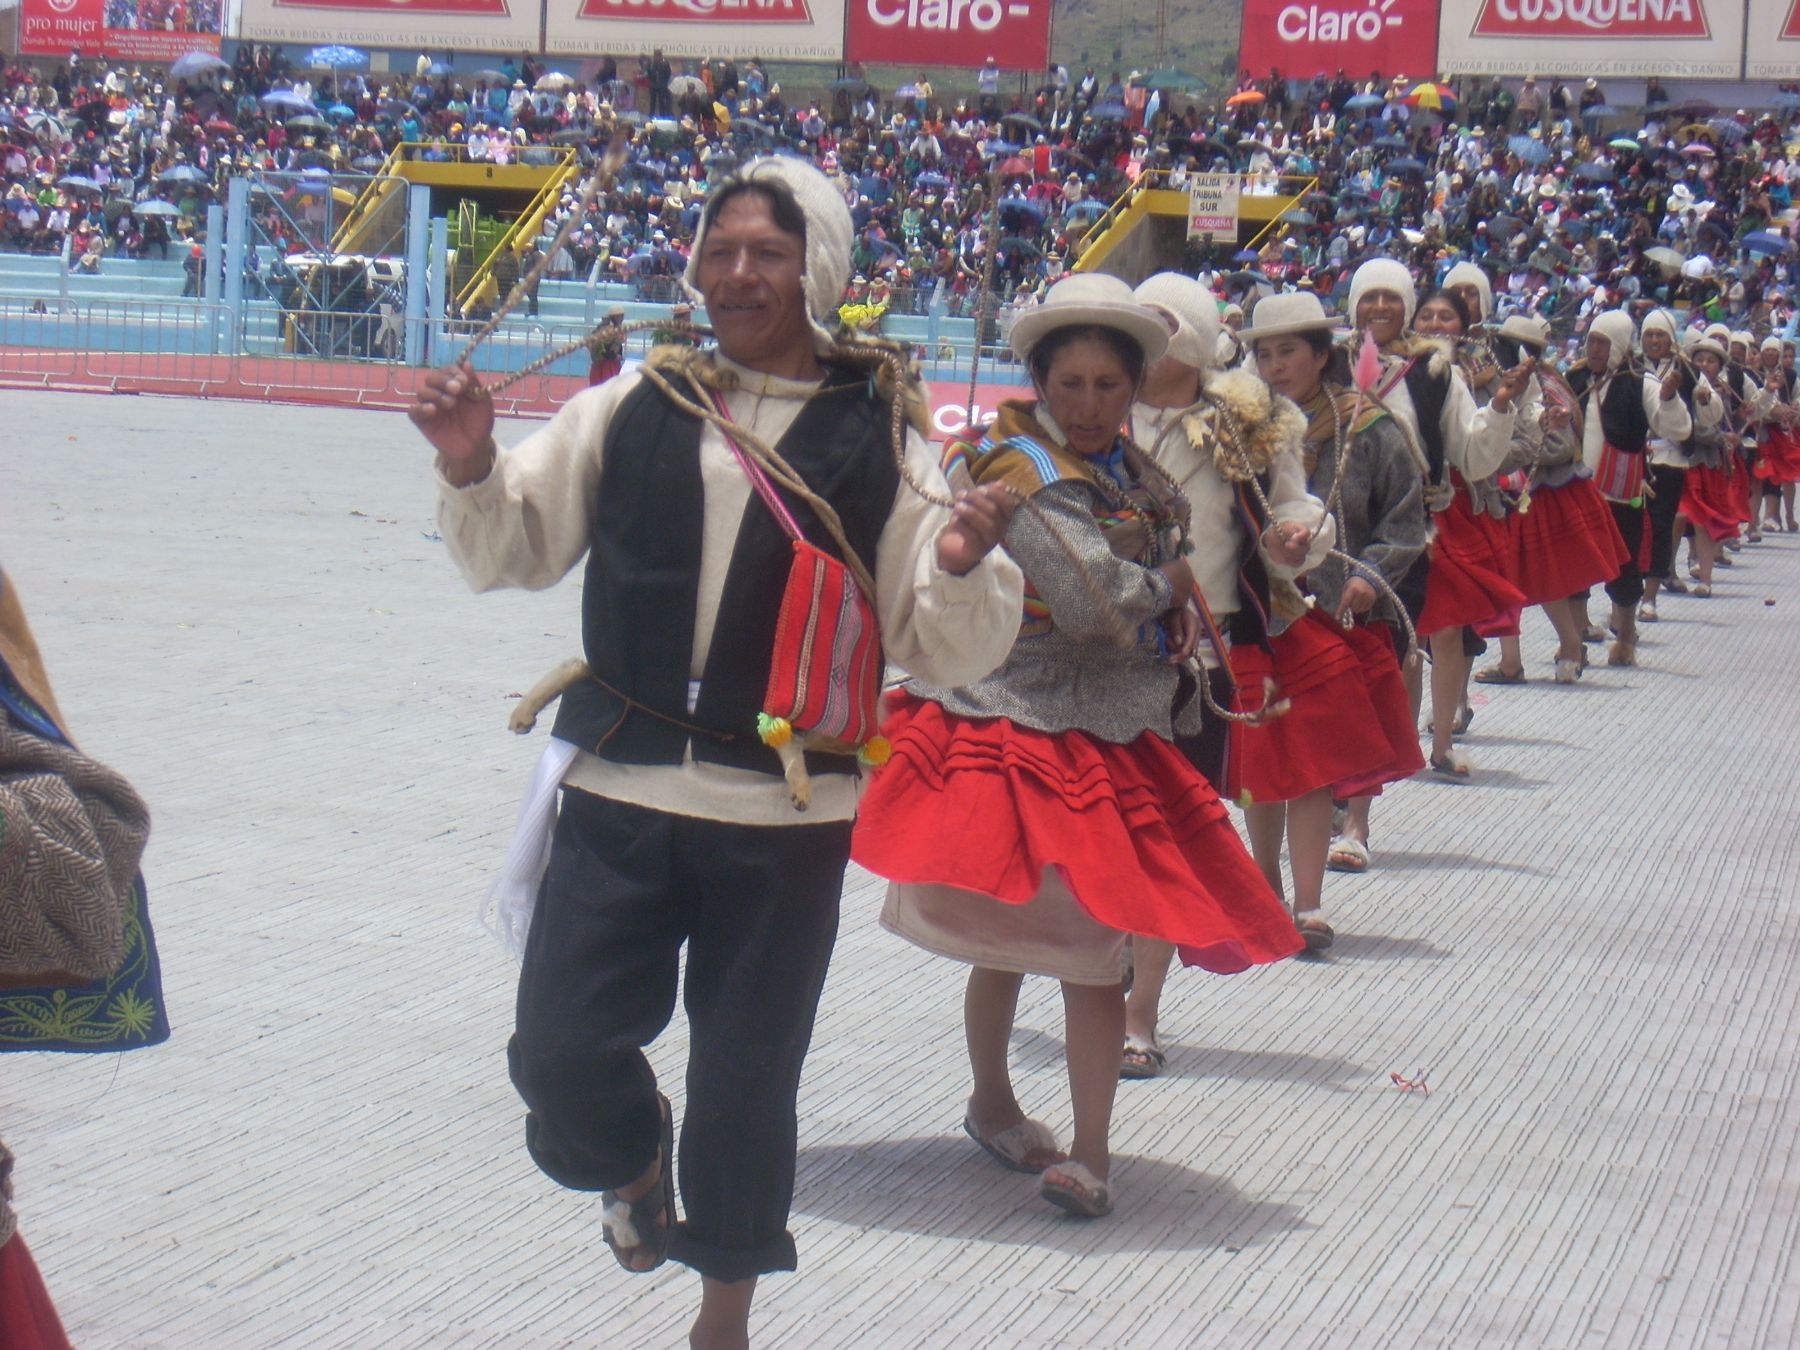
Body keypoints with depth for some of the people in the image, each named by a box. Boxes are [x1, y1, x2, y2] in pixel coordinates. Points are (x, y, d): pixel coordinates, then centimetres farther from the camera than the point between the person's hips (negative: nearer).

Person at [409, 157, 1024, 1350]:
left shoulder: (878, 441, -2)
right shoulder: (635, 408, 3)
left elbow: (938, 650, -2)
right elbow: (515, 551, 12)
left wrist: (964, 569, -22)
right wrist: (473, 472, -7)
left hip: (787, 815, -1)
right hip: (622, 792, 1)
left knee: (747, 1081, 8)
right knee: (561, 1055, -3)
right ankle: (634, 1155, 34)